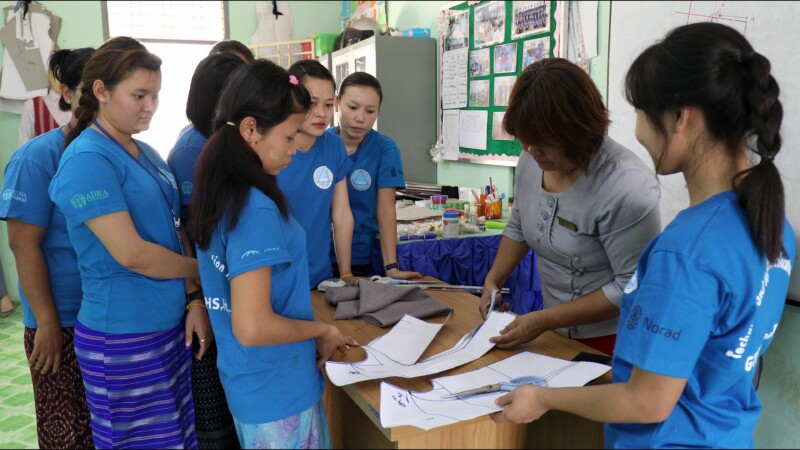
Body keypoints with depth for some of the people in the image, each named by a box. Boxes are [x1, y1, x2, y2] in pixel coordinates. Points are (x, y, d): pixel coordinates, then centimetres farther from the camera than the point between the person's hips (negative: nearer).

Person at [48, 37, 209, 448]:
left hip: (171, 325, 7)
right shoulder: (88, 159, -15)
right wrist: (203, 273, -7)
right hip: (123, 337, -7)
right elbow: (131, 253, -21)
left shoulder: (148, 155, 10)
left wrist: (195, 300, 0)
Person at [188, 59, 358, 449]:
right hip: (278, 389, -8)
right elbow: (253, 327, -29)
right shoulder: (256, 208, -26)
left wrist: (311, 335, 8)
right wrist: (321, 330, -13)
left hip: (248, 381, 8)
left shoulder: (219, 193, 2)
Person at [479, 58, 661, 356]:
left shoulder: (627, 188, -29)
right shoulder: (532, 161, -7)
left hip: (613, 342, -6)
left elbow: (632, 287, -24)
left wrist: (545, 321, -24)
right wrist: (493, 280, -1)